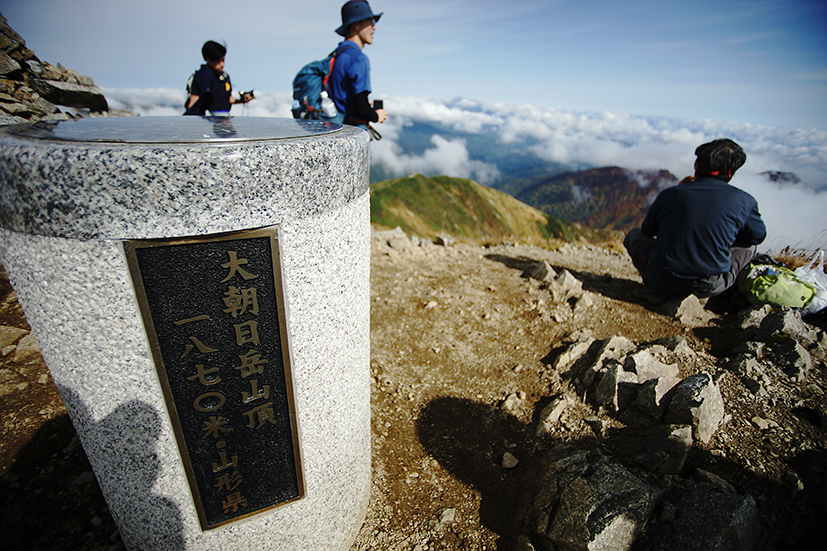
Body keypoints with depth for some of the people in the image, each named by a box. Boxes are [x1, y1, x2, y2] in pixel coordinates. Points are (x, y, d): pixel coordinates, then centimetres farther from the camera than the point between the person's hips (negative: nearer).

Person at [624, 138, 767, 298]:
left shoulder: (669, 194, -6)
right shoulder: (744, 201, -4)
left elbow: (648, 229, 11)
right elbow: (759, 236, 15)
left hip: (663, 284, -2)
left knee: (635, 234, 23)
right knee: (749, 245, 29)